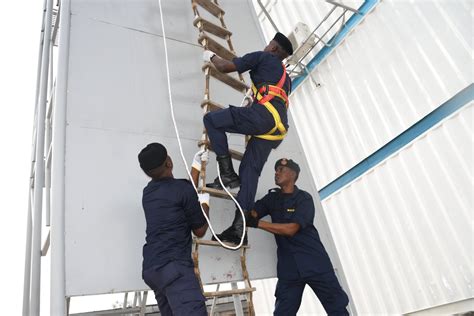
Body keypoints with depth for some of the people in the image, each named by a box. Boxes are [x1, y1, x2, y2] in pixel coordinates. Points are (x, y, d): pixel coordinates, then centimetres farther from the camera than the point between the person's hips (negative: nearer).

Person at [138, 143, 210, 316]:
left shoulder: (148, 192, 16)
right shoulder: (182, 188, -8)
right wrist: (205, 203, 18)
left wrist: (196, 166, 40)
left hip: (151, 268, 9)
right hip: (173, 267, -9)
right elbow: (200, 230, 2)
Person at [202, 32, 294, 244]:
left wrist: (211, 57, 32)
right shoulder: (285, 77, 36)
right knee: (250, 170, 3)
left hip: (263, 116, -8)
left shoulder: (263, 57, 15)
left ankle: (227, 173, -4)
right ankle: (239, 228, -3)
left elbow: (224, 67, 11)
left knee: (211, 119, 2)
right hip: (277, 128, 8)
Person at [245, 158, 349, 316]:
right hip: (289, 268, 4)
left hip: (315, 263, -3)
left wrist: (257, 223, -18)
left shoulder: (304, 198, -5)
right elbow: (250, 214, 1)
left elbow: (291, 229, -16)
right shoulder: (272, 198, 11)